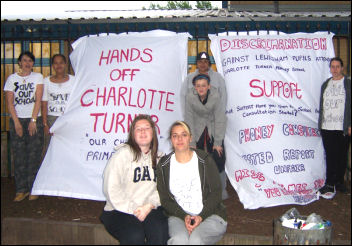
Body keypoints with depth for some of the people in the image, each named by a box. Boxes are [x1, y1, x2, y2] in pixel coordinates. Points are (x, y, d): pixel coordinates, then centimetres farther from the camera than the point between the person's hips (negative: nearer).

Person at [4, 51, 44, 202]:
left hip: (34, 120, -1)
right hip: (17, 120, 1)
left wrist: (33, 121, -9)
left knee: (34, 155, -2)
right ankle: (21, 189, 8)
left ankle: (33, 189, 6)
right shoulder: (12, 79, 8)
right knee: (19, 156, 0)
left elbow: (38, 100, -1)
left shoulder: (37, 77, 7)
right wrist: (16, 123, -6)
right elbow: (10, 103, 3)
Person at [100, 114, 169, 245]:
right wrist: (133, 210, -12)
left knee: (160, 232, -26)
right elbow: (111, 189, -10)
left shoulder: (157, 157, 14)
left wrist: (150, 205, -12)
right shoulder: (123, 153, -3)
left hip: (149, 209, 4)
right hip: (119, 211, -4)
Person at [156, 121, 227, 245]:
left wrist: (201, 216, -13)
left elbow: (216, 193, 0)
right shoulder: (163, 165, 5)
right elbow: (164, 199, 5)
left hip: (209, 215, -1)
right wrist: (184, 216, -12)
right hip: (178, 216, 1)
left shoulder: (204, 160, 0)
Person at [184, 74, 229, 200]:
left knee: (219, 158, -6)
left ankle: (221, 188, 11)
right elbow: (189, 120, -14)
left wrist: (217, 142, -16)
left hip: (213, 128, -1)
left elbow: (220, 120, -17)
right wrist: (192, 143, -14)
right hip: (198, 128, 1)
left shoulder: (215, 96, -23)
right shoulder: (190, 96, -20)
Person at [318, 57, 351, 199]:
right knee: (330, 157, 4)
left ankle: (338, 182, 16)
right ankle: (330, 185, 7)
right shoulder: (325, 84, 16)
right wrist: (320, 124, 11)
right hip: (327, 128, 3)